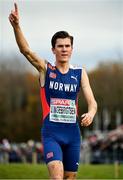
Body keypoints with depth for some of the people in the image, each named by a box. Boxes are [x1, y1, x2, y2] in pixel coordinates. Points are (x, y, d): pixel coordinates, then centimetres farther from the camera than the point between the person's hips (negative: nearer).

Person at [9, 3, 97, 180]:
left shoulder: (80, 73, 6)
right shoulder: (45, 69, 0)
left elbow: (92, 102, 1)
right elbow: (26, 50, -16)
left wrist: (90, 113, -24)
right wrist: (16, 26, -33)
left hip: (73, 132, 4)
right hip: (51, 133, -3)